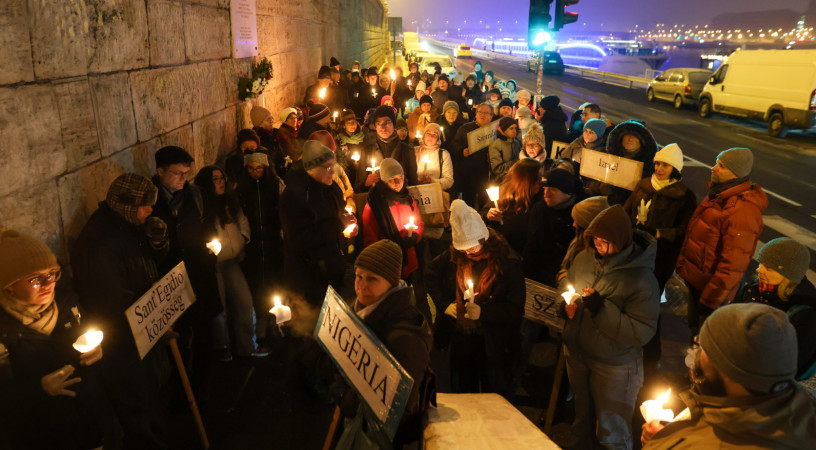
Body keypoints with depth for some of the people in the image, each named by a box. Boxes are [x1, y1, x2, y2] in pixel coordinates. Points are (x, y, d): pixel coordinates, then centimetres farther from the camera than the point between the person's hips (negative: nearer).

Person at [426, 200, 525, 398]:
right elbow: (431, 274, 14)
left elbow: (516, 309, -14)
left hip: (493, 344, -4)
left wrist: (483, 313, -27)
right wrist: (444, 304, 1)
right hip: (460, 339, 4)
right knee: (461, 392, 20)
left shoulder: (508, 262, -16)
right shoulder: (453, 256, -4)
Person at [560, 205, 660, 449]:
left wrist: (601, 308, -32)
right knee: (581, 419, 29)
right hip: (577, 354, 5)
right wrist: (566, 305, -11)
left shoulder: (641, 277, -24)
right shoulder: (584, 258, -7)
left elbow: (642, 332, -26)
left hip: (613, 366, -5)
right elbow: (564, 286, 11)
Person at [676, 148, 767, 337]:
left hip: (710, 285, -9)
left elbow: (733, 265, -27)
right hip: (696, 279, 9)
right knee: (695, 329, 26)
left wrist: (710, 300, -22)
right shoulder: (720, 195, 4)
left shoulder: (742, 212, -28)